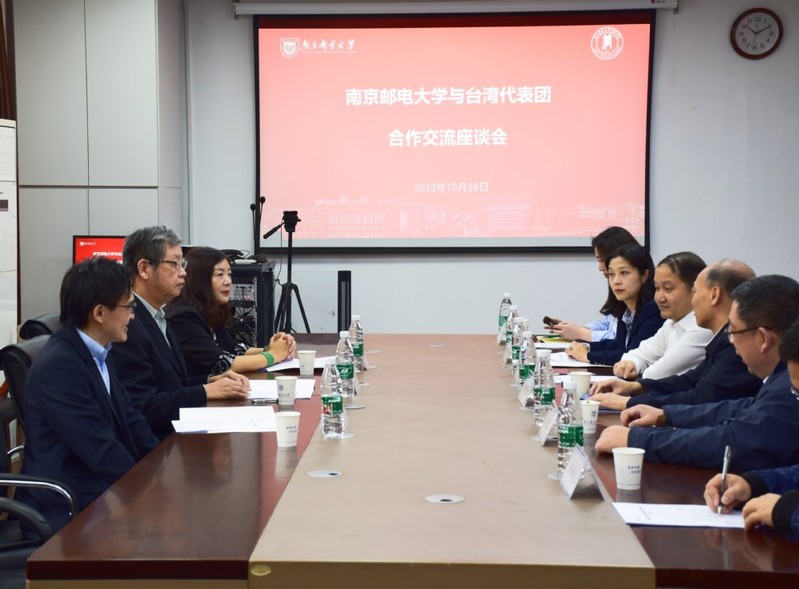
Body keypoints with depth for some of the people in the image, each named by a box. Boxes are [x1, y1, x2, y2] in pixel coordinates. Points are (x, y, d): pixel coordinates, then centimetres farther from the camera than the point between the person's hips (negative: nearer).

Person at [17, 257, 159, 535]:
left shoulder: (98, 352, 7)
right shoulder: (59, 365, -21)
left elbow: (128, 418, 10)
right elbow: (102, 451, -23)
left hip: (101, 490, 8)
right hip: (68, 510, -8)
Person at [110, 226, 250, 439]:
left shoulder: (156, 318, 14)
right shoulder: (128, 326, -17)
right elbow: (143, 408, -22)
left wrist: (210, 380, 2)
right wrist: (206, 391, -15)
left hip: (175, 432, 9)